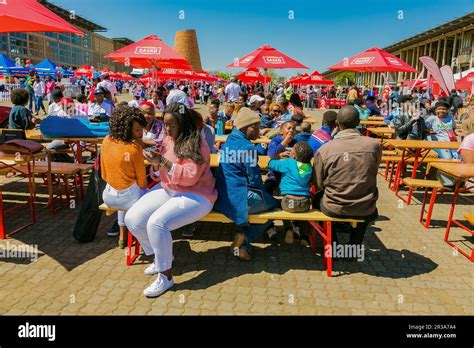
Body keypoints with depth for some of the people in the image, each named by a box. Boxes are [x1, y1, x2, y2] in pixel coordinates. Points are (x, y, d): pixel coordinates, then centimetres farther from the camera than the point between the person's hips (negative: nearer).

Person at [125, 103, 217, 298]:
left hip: (194, 195, -8)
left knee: (157, 223, -30)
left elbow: (190, 177, -25)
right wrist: (155, 159, 1)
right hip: (168, 190, 8)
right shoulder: (168, 139, 7)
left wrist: (163, 162, -29)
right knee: (132, 218, -7)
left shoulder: (195, 145, -17)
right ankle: (161, 255, 15)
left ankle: (165, 276, -10)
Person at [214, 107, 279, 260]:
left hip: (223, 195, 9)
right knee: (274, 204, 10)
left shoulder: (230, 140, 9)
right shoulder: (247, 148, -18)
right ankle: (244, 240, 1)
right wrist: (266, 194, 7)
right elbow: (255, 181, -12)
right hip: (238, 199, -9)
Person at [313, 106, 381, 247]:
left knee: (318, 198, 32)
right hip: (365, 210, 2)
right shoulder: (374, 145, -12)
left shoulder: (324, 150, -17)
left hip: (335, 209, -1)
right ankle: (354, 246, 43)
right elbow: (372, 173, 6)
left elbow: (318, 185, -7)